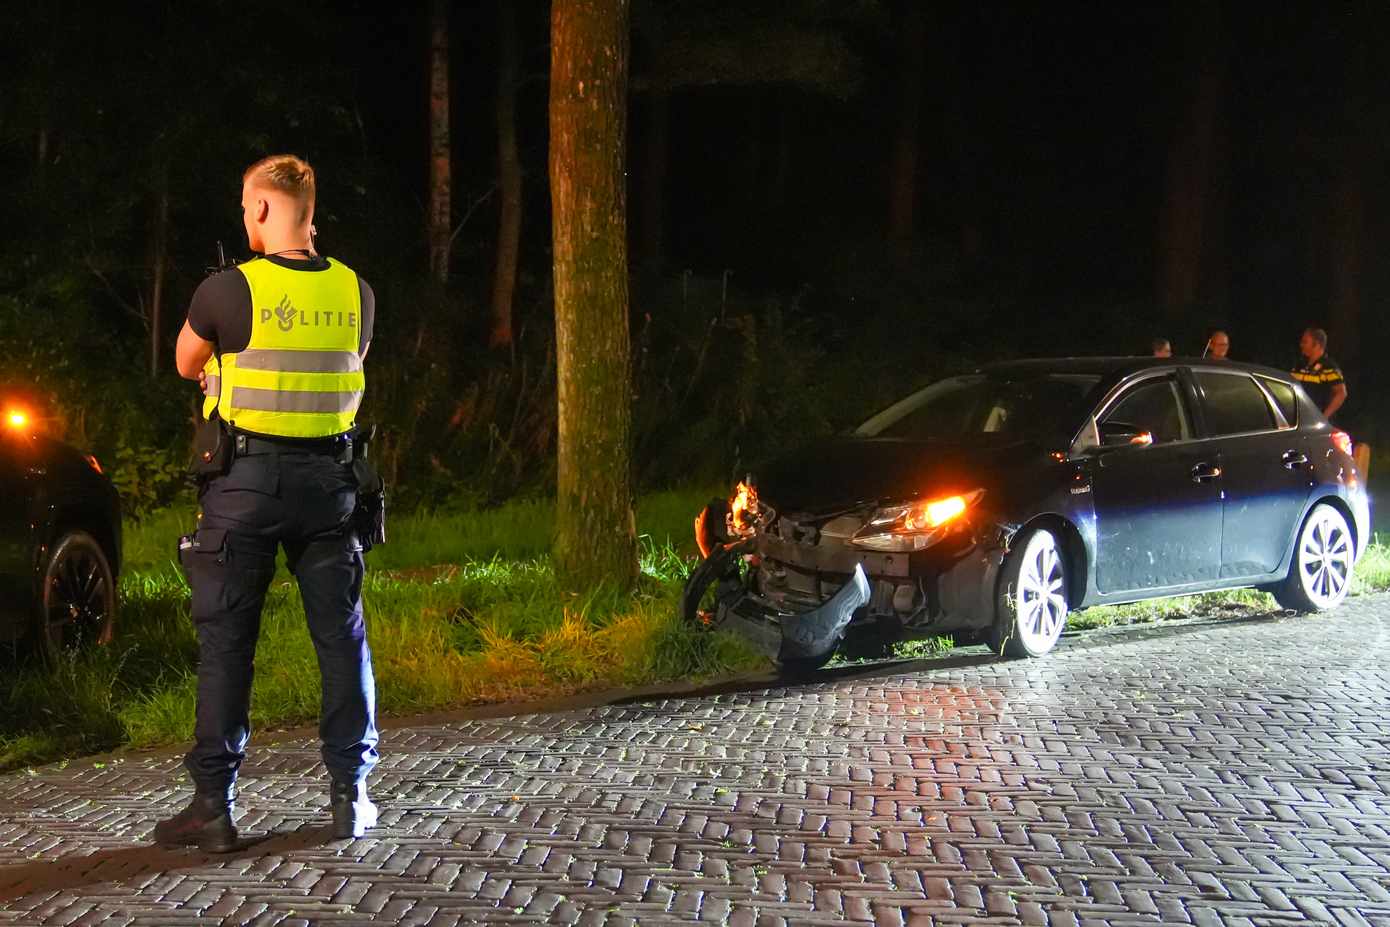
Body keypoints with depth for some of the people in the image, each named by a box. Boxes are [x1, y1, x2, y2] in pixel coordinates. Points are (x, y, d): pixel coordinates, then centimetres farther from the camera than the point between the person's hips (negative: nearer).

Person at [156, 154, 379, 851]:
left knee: (226, 641, 4)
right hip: (328, 478, 3)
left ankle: (212, 806, 7)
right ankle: (350, 793, 13)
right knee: (341, 637, 10)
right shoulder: (354, 292, 1)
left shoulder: (229, 290, -11)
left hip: (245, 479, -3)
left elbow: (187, 365, 7)